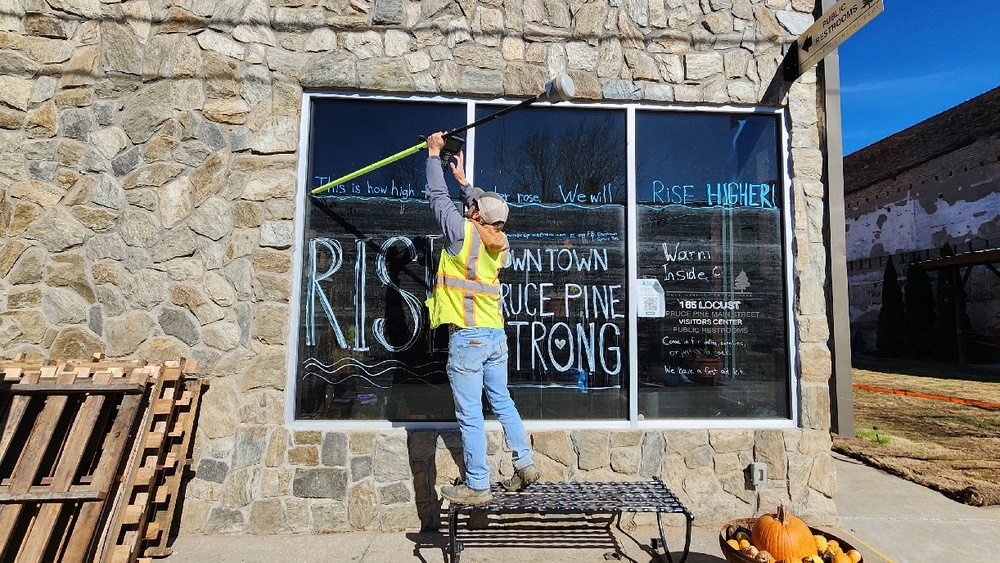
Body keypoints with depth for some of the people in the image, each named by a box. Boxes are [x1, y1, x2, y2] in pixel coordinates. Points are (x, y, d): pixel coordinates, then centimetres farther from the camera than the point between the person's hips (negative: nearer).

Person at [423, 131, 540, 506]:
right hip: (496, 335, 7)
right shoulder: (500, 243, 8)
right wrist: (464, 181, 40)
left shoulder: (462, 232, -9)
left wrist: (434, 153, 17)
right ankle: (524, 465, 24)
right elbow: (485, 213, 29)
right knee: (502, 401, 19)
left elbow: (437, 195, 3)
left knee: (470, 414, -1)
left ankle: (477, 487, 6)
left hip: (467, 337, -7)